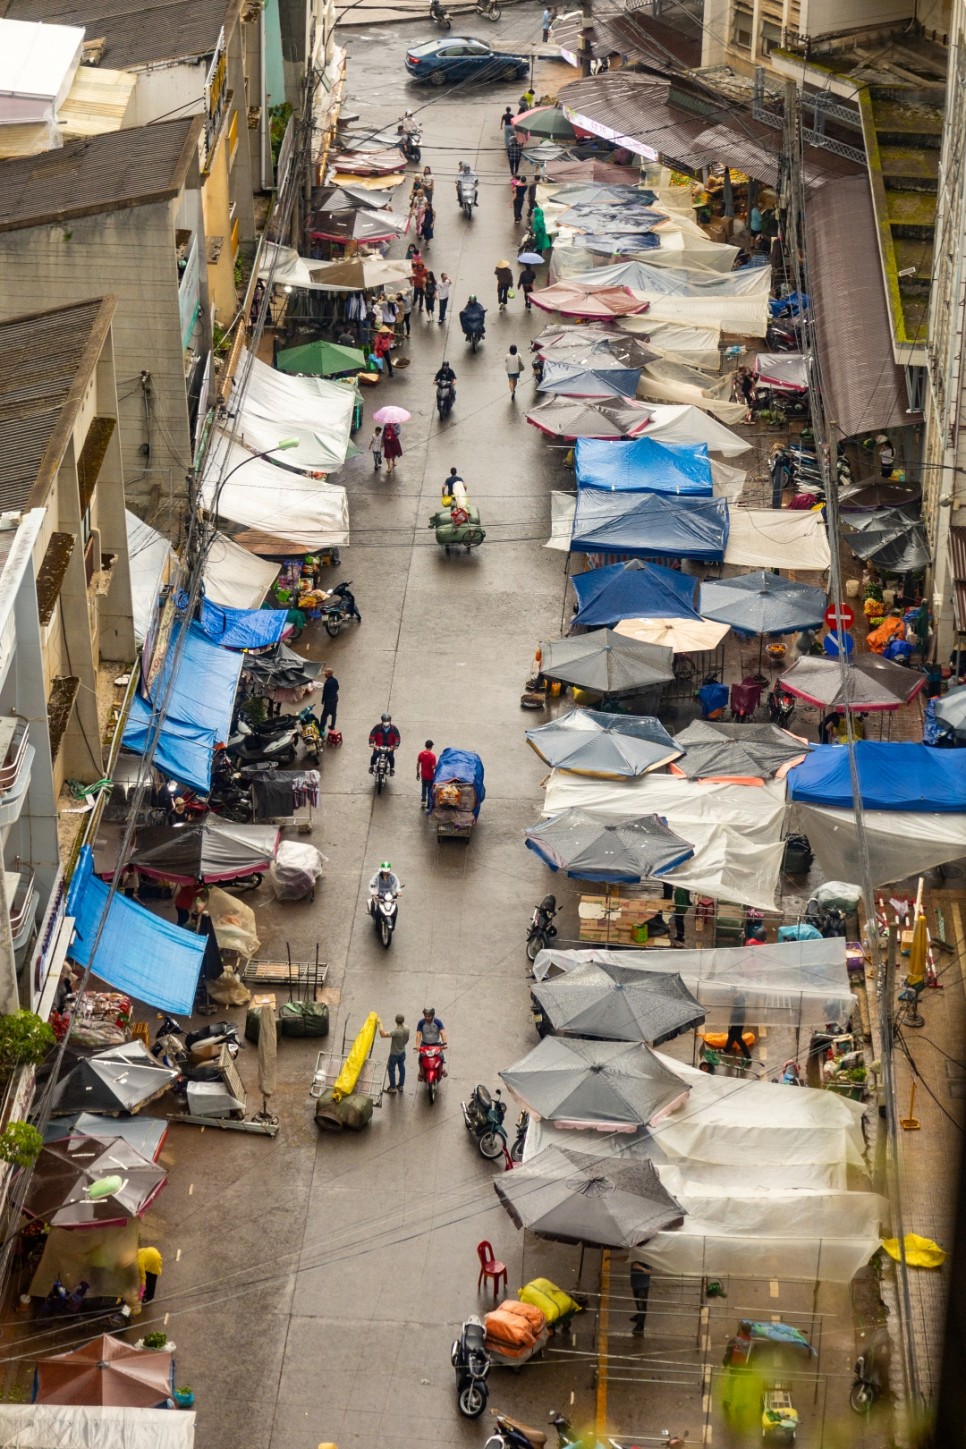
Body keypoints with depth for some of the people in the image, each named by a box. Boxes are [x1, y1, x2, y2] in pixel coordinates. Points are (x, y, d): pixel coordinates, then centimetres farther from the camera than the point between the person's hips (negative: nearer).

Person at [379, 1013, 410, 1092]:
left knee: (391, 1069, 14)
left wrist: (380, 1023, -31)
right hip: (402, 1052, 6)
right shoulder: (406, 1029, -14)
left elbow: (383, 1034, -41)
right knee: (401, 1068, 22)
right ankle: (401, 1085, 38)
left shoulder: (396, 1031, -37)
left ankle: (393, 1087, 25)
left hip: (394, 1054, -6)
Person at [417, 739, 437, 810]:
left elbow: (418, 764, 1)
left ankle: (423, 803, 29)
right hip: (430, 776, -4)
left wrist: (418, 772, 13)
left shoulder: (421, 754, -7)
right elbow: (433, 767, -23)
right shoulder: (432, 756, -22)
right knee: (430, 791, 8)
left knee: (423, 788, 23)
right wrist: (436, 766, -1)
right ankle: (429, 806, 13)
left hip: (423, 775, 4)